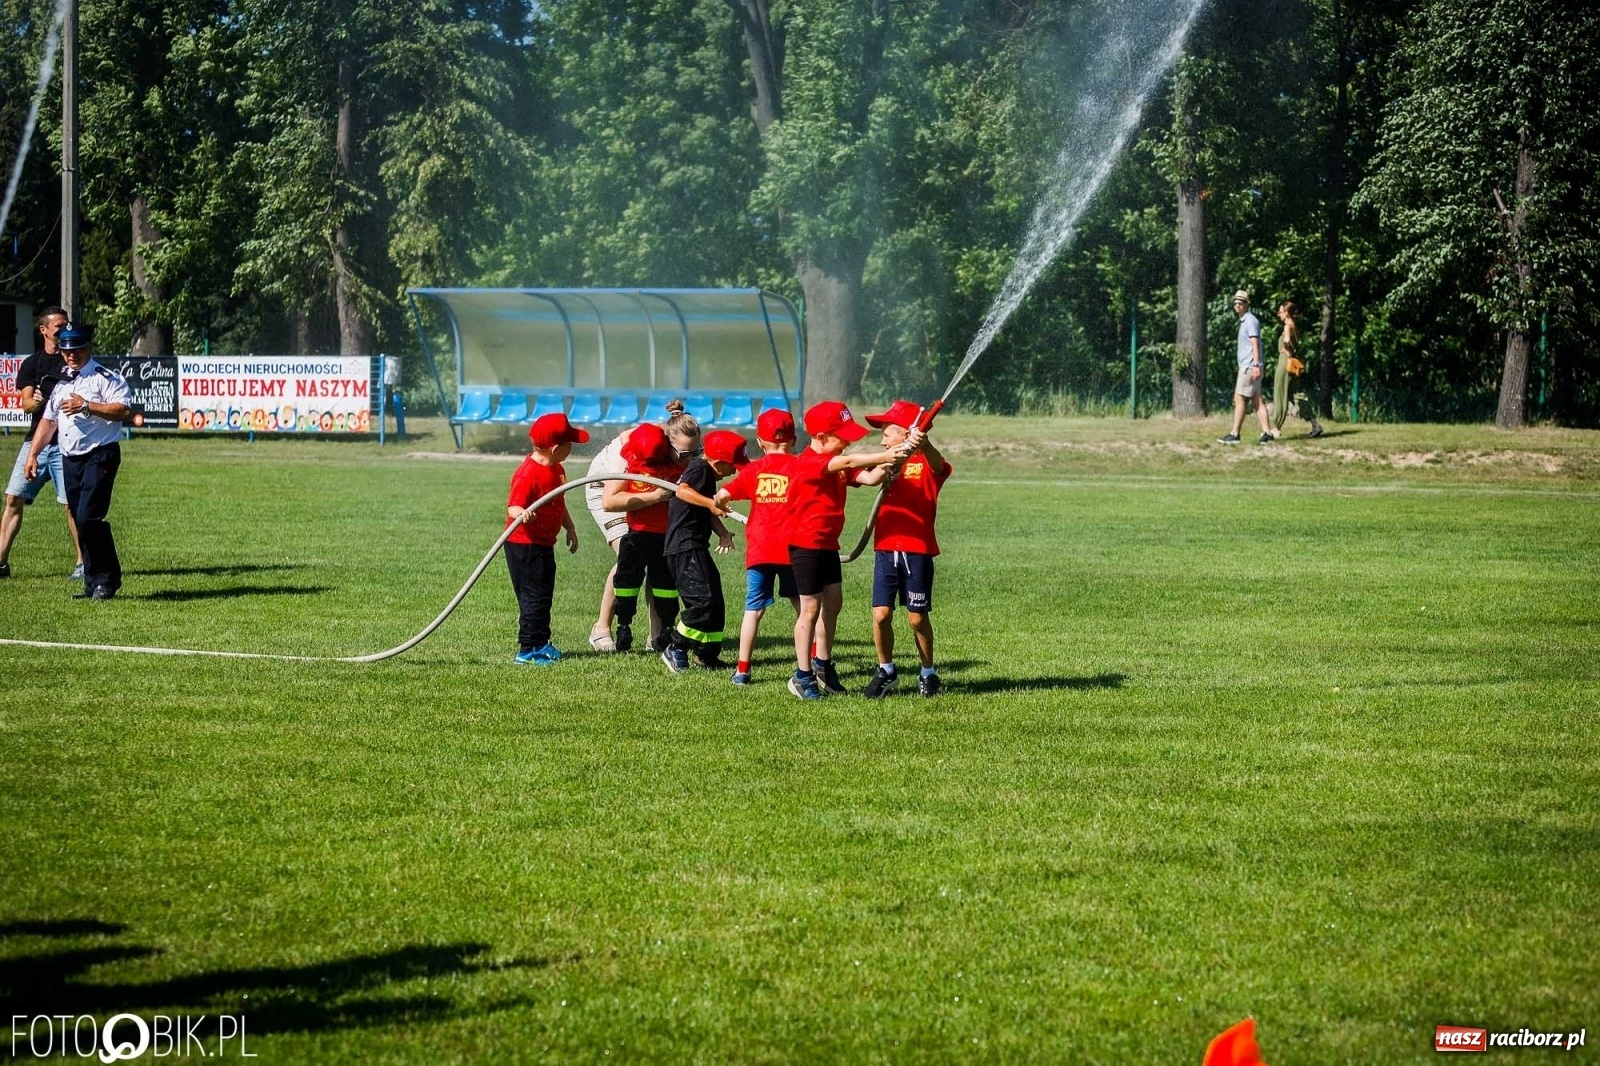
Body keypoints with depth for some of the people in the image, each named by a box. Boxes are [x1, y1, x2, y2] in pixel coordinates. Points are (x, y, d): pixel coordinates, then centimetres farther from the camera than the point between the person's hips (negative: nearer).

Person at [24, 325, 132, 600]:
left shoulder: (106, 378, -5)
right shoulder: (61, 382, 18)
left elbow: (124, 411, -18)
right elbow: (48, 421, 22)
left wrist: (87, 406, -21)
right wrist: (32, 455, 14)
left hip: (100, 456, -7)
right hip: (70, 459, 7)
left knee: (89, 517, -18)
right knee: (80, 522, 7)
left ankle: (108, 578, -8)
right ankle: (93, 583, 12)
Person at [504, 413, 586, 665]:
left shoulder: (556, 469, 8)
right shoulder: (528, 474, -23)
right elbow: (513, 506, -30)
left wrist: (570, 528, 26)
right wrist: (521, 513, -51)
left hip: (544, 544, 10)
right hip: (524, 546, -10)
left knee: (545, 595, 17)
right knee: (534, 596, -7)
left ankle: (541, 643, 28)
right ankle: (527, 649, -2)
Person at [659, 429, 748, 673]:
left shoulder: (707, 473, 19)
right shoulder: (699, 468, -11)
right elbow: (682, 490, -30)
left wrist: (722, 532, 5)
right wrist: (710, 503, -40)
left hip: (696, 547, 11)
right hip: (684, 548, -11)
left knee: (714, 600, 12)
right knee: (702, 600, -17)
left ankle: (707, 654, 19)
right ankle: (675, 649, -10)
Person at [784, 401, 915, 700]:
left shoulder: (835, 463, 8)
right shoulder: (806, 463, -19)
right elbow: (847, 463, -33)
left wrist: (890, 461, -22)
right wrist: (886, 456, -41)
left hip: (828, 544, 9)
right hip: (806, 544, -9)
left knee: (833, 602, 13)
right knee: (811, 608, -4)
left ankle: (822, 664, 29)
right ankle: (803, 676, 3)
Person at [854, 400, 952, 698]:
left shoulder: (926, 464, -2)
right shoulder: (888, 463, 11)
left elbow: (938, 465, -27)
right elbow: (871, 479, -10)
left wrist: (923, 445, -49)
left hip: (918, 552, -4)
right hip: (886, 550, 4)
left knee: (917, 617, 2)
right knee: (881, 614, -2)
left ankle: (928, 674, 20)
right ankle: (886, 671, 17)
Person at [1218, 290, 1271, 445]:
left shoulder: (1250, 320, -10)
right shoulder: (1243, 321, 19)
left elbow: (1255, 343, -17)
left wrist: (1255, 365, -23)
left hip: (1249, 366, -10)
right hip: (1245, 366, 10)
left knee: (1239, 399, -8)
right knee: (1257, 400, 5)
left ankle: (1234, 434, -8)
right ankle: (1267, 433, 2)